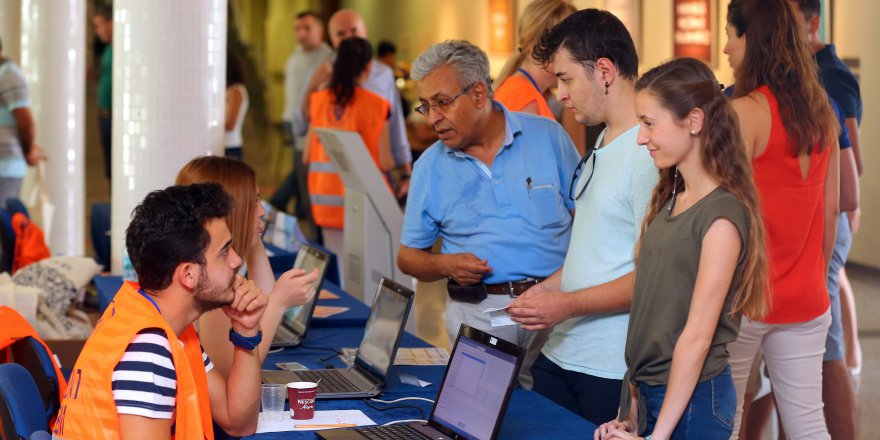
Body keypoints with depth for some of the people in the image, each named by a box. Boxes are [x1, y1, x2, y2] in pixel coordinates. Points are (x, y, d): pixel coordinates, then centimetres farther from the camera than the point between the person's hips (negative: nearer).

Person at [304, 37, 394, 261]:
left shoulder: (320, 100, 3)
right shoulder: (376, 105, -9)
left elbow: (307, 156, 5)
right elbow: (384, 163, -10)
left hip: (326, 197, 4)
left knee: (337, 264, 10)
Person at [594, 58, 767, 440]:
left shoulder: (722, 215, -16)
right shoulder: (670, 199, 9)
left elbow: (697, 335, -18)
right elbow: (650, 311, 10)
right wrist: (633, 404, 7)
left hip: (691, 398, -7)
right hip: (647, 390, 7)